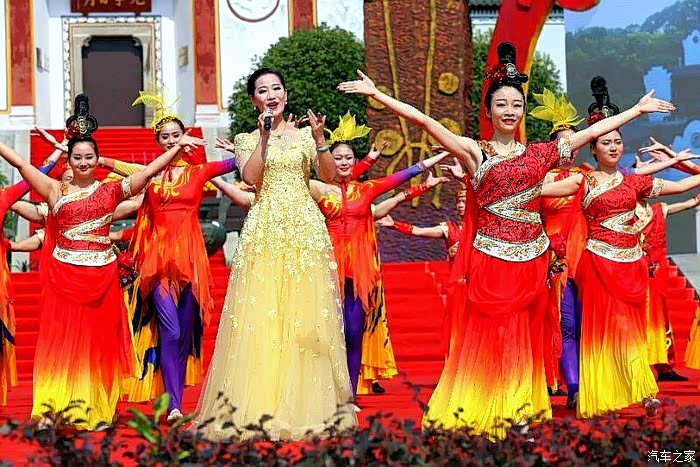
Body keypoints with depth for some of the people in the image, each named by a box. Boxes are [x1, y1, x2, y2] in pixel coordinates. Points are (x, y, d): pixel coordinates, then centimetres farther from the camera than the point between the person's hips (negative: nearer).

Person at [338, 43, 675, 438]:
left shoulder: (540, 153, 9)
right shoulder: (475, 152, -1)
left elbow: (591, 132, 14)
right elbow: (423, 120, -9)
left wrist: (638, 109, 18)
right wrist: (377, 94, -16)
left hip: (532, 258, 3)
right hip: (491, 258, -3)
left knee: (524, 342, 8)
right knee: (487, 340, -1)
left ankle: (520, 413, 14)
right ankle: (481, 416, 5)